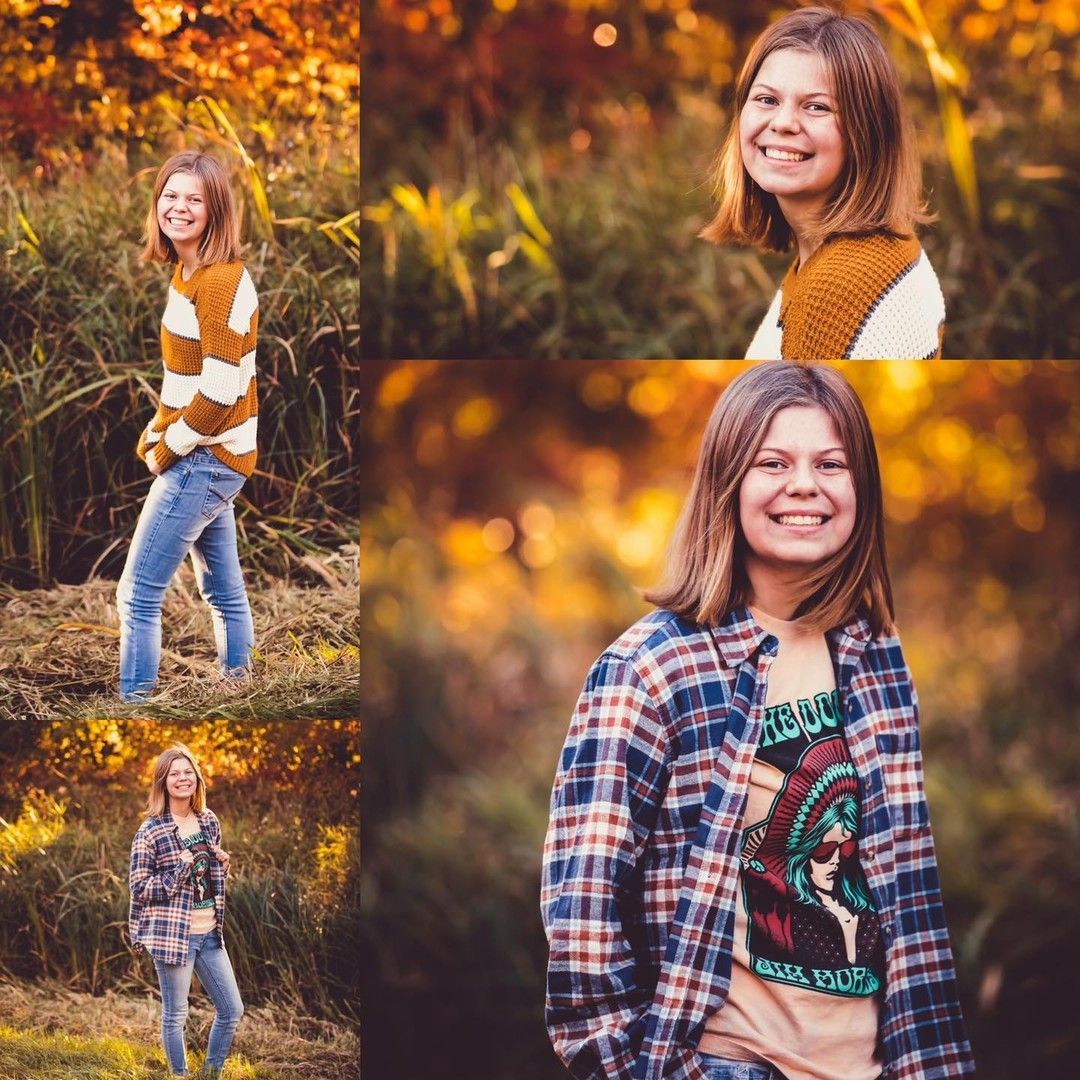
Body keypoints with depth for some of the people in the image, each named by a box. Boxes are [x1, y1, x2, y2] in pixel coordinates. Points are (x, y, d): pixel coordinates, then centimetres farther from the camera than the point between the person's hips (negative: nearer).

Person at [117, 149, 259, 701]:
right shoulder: (188, 271, 10)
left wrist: (167, 449, -12)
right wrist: (156, 432, 6)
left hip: (205, 460, -10)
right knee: (223, 588, 19)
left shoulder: (220, 282, -20)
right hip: (211, 458, 10)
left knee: (138, 595, -6)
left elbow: (220, 391, -24)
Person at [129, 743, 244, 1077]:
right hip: (173, 933, -6)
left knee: (232, 1010, 10)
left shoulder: (209, 821, 7)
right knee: (175, 1015, 3)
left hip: (209, 932, 6)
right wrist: (177, 872, -20)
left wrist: (223, 865, 0)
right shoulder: (151, 830, -9)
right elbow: (139, 887, -8)